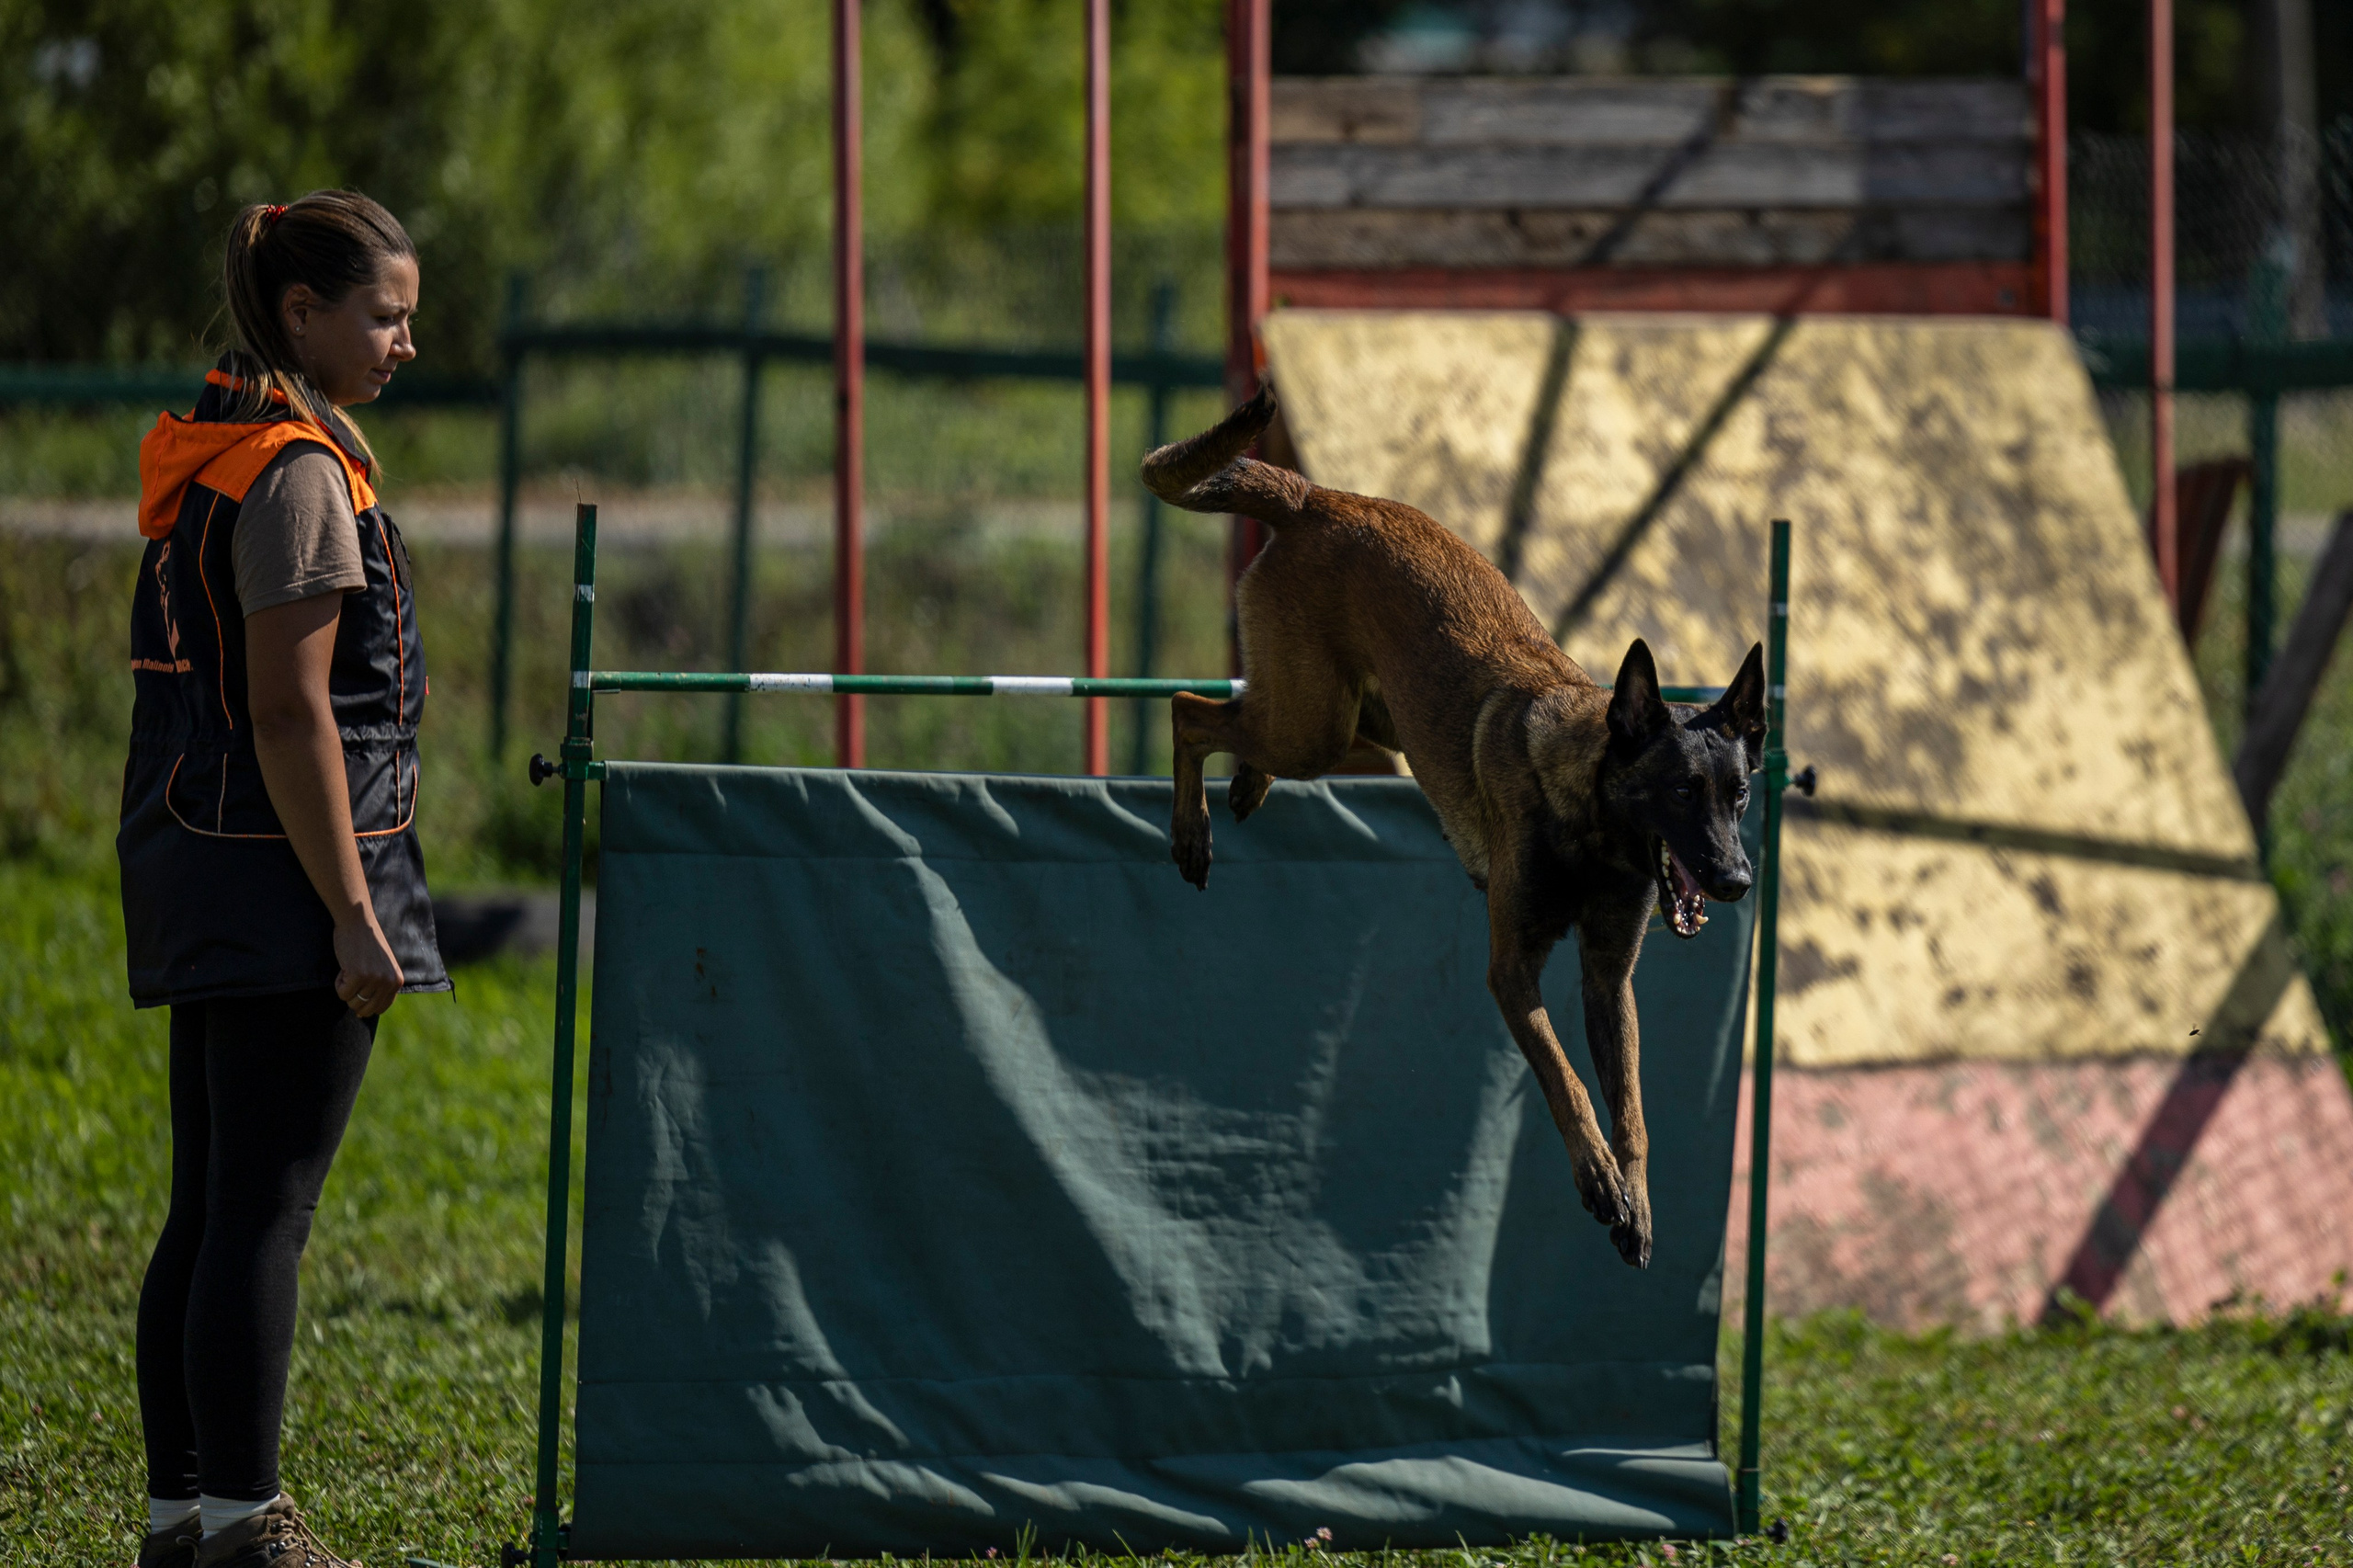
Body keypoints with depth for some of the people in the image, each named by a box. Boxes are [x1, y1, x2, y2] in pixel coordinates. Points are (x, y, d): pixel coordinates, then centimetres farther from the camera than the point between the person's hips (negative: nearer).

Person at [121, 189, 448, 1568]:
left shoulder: (209, 460, 15)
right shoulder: (298, 475, -14)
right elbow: (291, 715, -19)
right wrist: (351, 913, -18)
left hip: (198, 881, 10)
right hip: (282, 878, -10)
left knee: (211, 1210, 12)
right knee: (265, 1208, -8)